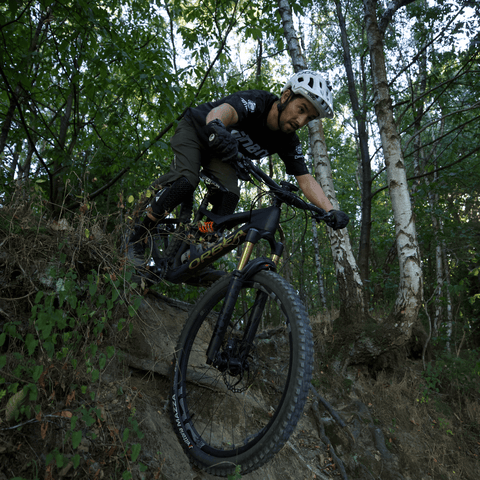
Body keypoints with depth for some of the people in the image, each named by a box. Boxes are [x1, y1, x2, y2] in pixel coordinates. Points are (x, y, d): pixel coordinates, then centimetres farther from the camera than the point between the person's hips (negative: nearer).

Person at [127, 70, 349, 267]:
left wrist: (331, 211, -36)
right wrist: (216, 127, -81)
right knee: (186, 181, -28)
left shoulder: (288, 142, -18)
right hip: (195, 129, -5)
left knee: (230, 195, -21)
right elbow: (224, 110, -56)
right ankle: (138, 238, -10)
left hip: (219, 150, 5)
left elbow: (306, 179, -21)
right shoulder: (256, 101, -35)